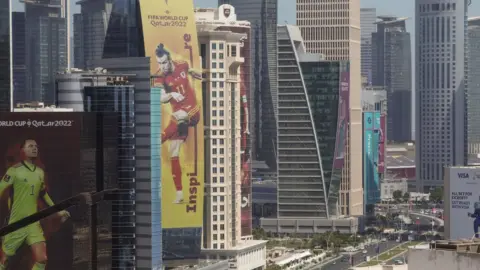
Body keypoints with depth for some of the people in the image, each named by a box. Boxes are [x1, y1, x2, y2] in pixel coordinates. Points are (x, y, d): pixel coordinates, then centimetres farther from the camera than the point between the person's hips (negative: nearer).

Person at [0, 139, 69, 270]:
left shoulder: (40, 172, 9)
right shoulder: (15, 170, -9)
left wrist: (57, 210, 26)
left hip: (34, 224, 5)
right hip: (16, 224, -5)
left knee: (42, 259, -8)